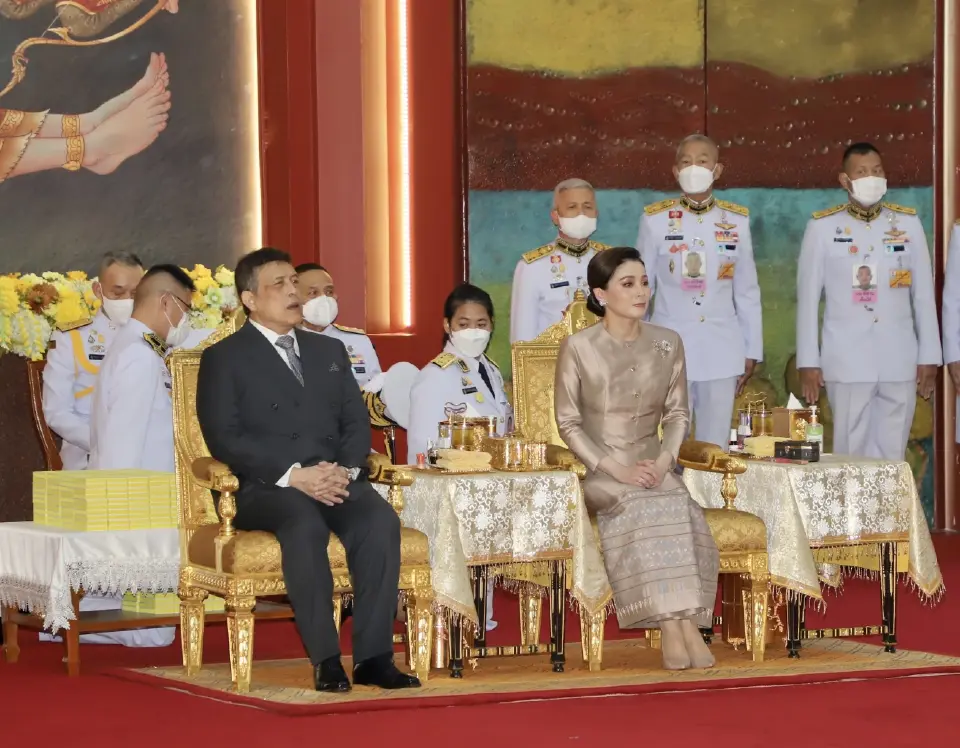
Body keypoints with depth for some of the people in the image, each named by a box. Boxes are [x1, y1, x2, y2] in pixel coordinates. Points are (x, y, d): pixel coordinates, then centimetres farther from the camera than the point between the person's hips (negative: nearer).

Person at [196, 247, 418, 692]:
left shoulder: (330, 351, 25)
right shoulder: (224, 359, 8)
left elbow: (356, 422, 16)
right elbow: (224, 438, -5)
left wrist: (345, 469, -7)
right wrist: (293, 474, -18)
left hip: (336, 481, 4)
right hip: (265, 487, -4)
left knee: (380, 519, -29)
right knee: (306, 525, -37)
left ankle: (374, 655, -29)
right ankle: (325, 659, -33)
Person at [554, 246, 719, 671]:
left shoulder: (668, 344, 9)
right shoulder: (578, 348, -2)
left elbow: (677, 413, 11)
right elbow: (568, 422, -3)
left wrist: (664, 460, -9)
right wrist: (616, 469, -14)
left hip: (654, 467, 3)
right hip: (601, 473, -3)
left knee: (682, 511, -29)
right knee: (640, 508, -33)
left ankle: (686, 624, -34)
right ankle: (675, 628, -34)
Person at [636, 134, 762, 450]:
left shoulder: (736, 221, 4)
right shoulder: (655, 220, -1)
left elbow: (747, 293, 9)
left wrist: (751, 352, 8)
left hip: (722, 351, 2)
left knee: (716, 447, 4)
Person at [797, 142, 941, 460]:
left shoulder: (908, 223, 7)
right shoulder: (823, 227, 1)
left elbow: (924, 295, 9)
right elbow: (808, 298, 3)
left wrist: (929, 356, 5)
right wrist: (808, 362, -1)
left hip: (899, 361, 2)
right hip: (847, 362, -2)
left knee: (891, 457, 4)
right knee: (851, 455, 0)